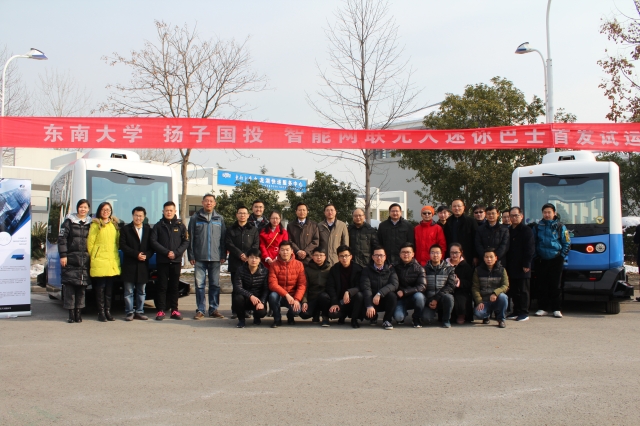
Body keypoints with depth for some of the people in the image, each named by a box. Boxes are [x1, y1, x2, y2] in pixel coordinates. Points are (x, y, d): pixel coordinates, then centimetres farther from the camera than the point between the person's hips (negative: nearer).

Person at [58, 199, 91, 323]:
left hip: (85, 260, 3)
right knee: (69, 286, -3)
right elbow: (62, 239, -1)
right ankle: (71, 314, 3)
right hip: (71, 259, -3)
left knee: (82, 286, 3)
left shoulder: (90, 223, 12)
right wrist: (63, 255, -8)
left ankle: (78, 313, 11)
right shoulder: (69, 221, 3)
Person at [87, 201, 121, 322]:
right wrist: (92, 257, -2)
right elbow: (90, 242, -3)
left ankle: (108, 311, 13)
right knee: (100, 288, -2)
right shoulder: (95, 225, -1)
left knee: (109, 288, 7)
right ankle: (101, 312, 3)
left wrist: (114, 253, 9)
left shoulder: (114, 224, 15)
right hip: (99, 261, -5)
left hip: (113, 262, 5)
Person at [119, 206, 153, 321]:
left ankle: (139, 311, 15)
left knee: (141, 291, 8)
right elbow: (122, 245, -5)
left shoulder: (148, 230, 9)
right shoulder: (126, 229, 3)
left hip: (143, 265, 2)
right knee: (129, 291, 1)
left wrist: (146, 255, -12)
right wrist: (136, 254, -14)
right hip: (129, 265, -2)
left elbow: (152, 247, 7)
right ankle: (130, 312, 8)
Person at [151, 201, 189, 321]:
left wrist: (176, 253, -11)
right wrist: (166, 252, -14)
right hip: (162, 261, -1)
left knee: (174, 286, 6)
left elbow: (186, 242, 3)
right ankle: (160, 311, 4)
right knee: (162, 286, 0)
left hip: (176, 261, 1)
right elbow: (153, 241, -3)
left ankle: (174, 310, 11)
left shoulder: (180, 225, 8)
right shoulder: (158, 226, 5)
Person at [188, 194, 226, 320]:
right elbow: (190, 237, 2)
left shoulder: (220, 218, 8)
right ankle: (200, 310, 8)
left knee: (215, 284, 6)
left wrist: (223, 255, 1)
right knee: (199, 284, 2)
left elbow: (223, 238, 7)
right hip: (199, 258, -1)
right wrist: (191, 255, -4)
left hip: (215, 257, 1)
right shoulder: (195, 218, 4)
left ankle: (214, 309, 14)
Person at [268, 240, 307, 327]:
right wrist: (286, 294, -28)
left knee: (296, 310, -29)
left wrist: (297, 299, -22)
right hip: (279, 294, 0)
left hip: (293, 295, 0)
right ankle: (277, 319, -6)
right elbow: (272, 284, -16)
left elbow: (302, 284, -7)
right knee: (273, 295, -34)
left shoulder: (299, 264, -4)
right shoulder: (274, 265, -7)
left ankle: (290, 316, 14)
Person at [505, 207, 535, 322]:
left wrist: (527, 264, -15)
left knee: (523, 290, 0)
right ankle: (516, 311, 17)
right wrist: (506, 264, 9)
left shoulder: (526, 230, -3)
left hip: (522, 267, -6)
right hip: (511, 267, 6)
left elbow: (530, 249, -9)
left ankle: (524, 312, 6)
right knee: (513, 291, 9)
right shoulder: (508, 230, 15)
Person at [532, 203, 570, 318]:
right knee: (541, 285, 2)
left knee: (555, 285, 1)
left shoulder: (560, 227, 4)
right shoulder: (537, 227, 9)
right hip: (541, 260, 2)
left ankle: (556, 309, 8)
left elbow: (567, 243, 6)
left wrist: (562, 256, -1)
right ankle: (542, 308, 9)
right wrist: (535, 256, 3)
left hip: (556, 260, -2)